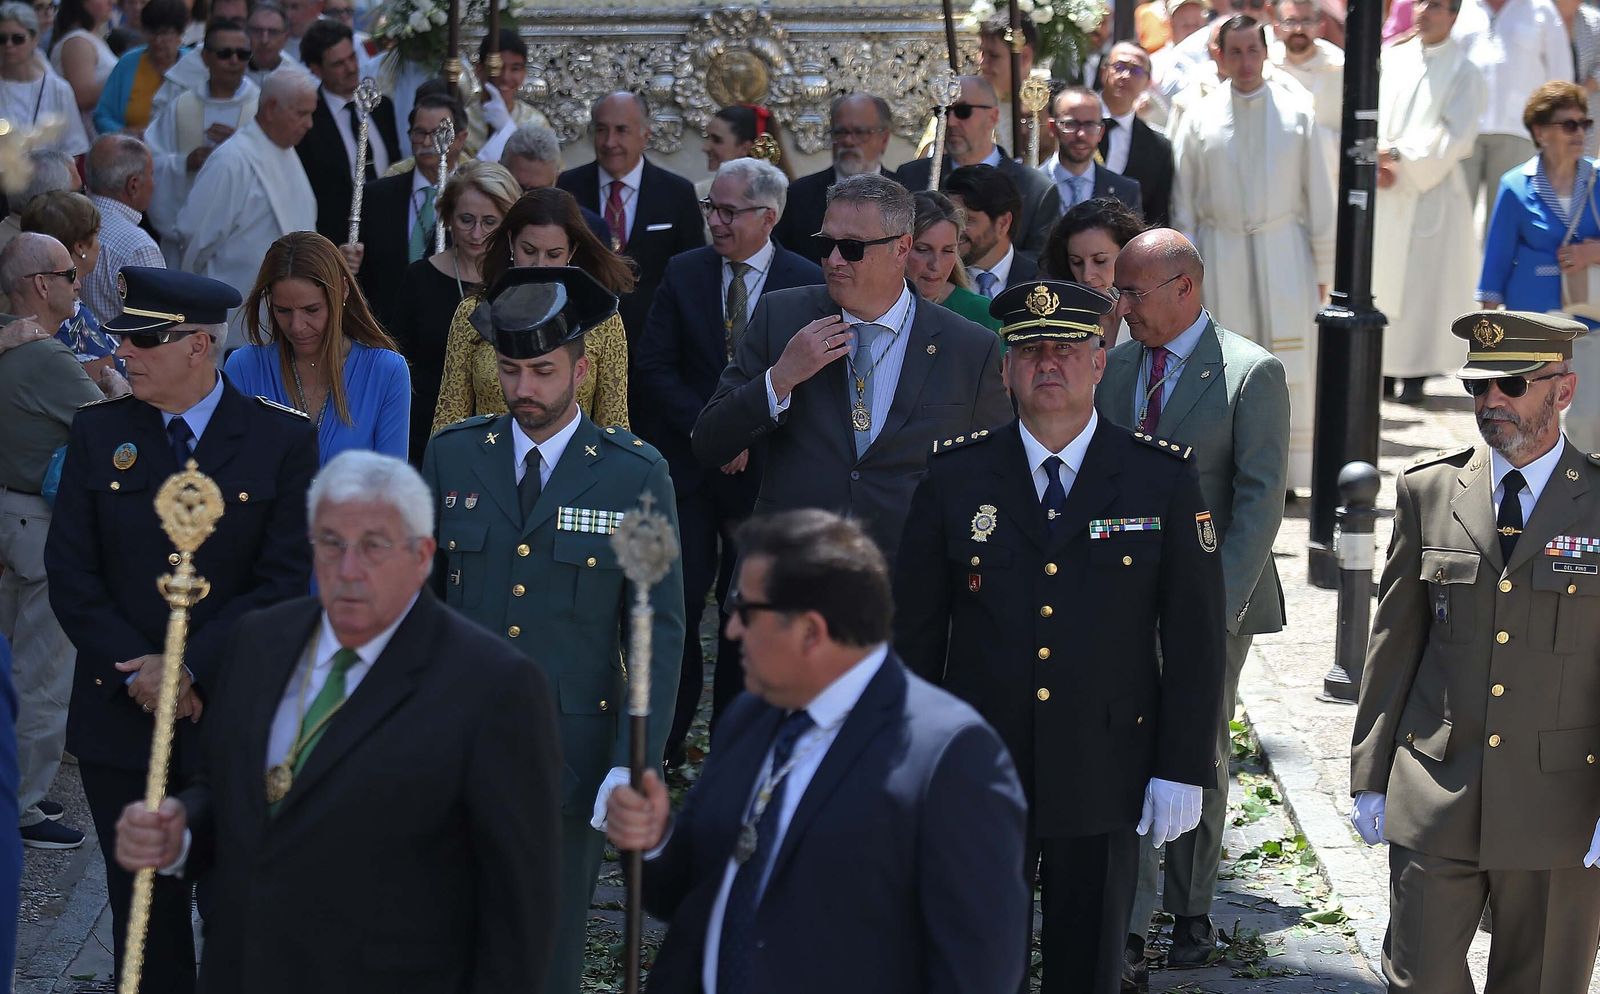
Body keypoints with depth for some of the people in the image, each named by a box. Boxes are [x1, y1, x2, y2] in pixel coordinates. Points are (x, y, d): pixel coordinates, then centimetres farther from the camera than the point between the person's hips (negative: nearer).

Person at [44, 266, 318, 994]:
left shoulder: (282, 440, -5)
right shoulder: (98, 433, 3)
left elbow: (285, 580, -9)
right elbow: (69, 572, 0)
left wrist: (189, 666, -16)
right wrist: (135, 670, -11)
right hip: (120, 713, 2)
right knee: (144, 909, 9)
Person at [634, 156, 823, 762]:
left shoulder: (808, 284, -3)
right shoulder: (684, 274, 4)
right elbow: (654, 368, 2)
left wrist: (750, 435, -10)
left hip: (766, 469, -1)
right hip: (688, 466, 1)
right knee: (677, 604, -5)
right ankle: (663, 744, 3)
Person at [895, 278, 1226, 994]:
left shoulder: (1164, 478, 0)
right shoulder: (955, 477, 2)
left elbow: (1194, 637, 0)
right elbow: (915, 631, 5)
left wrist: (1183, 770, -4)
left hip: (1106, 782, 0)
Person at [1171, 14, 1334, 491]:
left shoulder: (1296, 113, 3)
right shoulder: (1200, 118, 4)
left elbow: (1318, 195, 5)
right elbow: (1183, 200, 8)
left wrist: (1323, 269, 4)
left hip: (1282, 253, 0)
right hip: (1220, 256, 1)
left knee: (1289, 361, -2)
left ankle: (1287, 471, 4)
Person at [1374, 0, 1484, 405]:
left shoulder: (1463, 72, -3)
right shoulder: (1393, 58, 9)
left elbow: (1454, 136, -11)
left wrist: (1400, 158, -16)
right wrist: (1379, 159, -10)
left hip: (1431, 193, -4)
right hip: (1384, 190, 4)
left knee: (1422, 281, -3)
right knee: (1379, 277, 6)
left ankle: (1414, 373, 1)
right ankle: (1383, 368, 14)